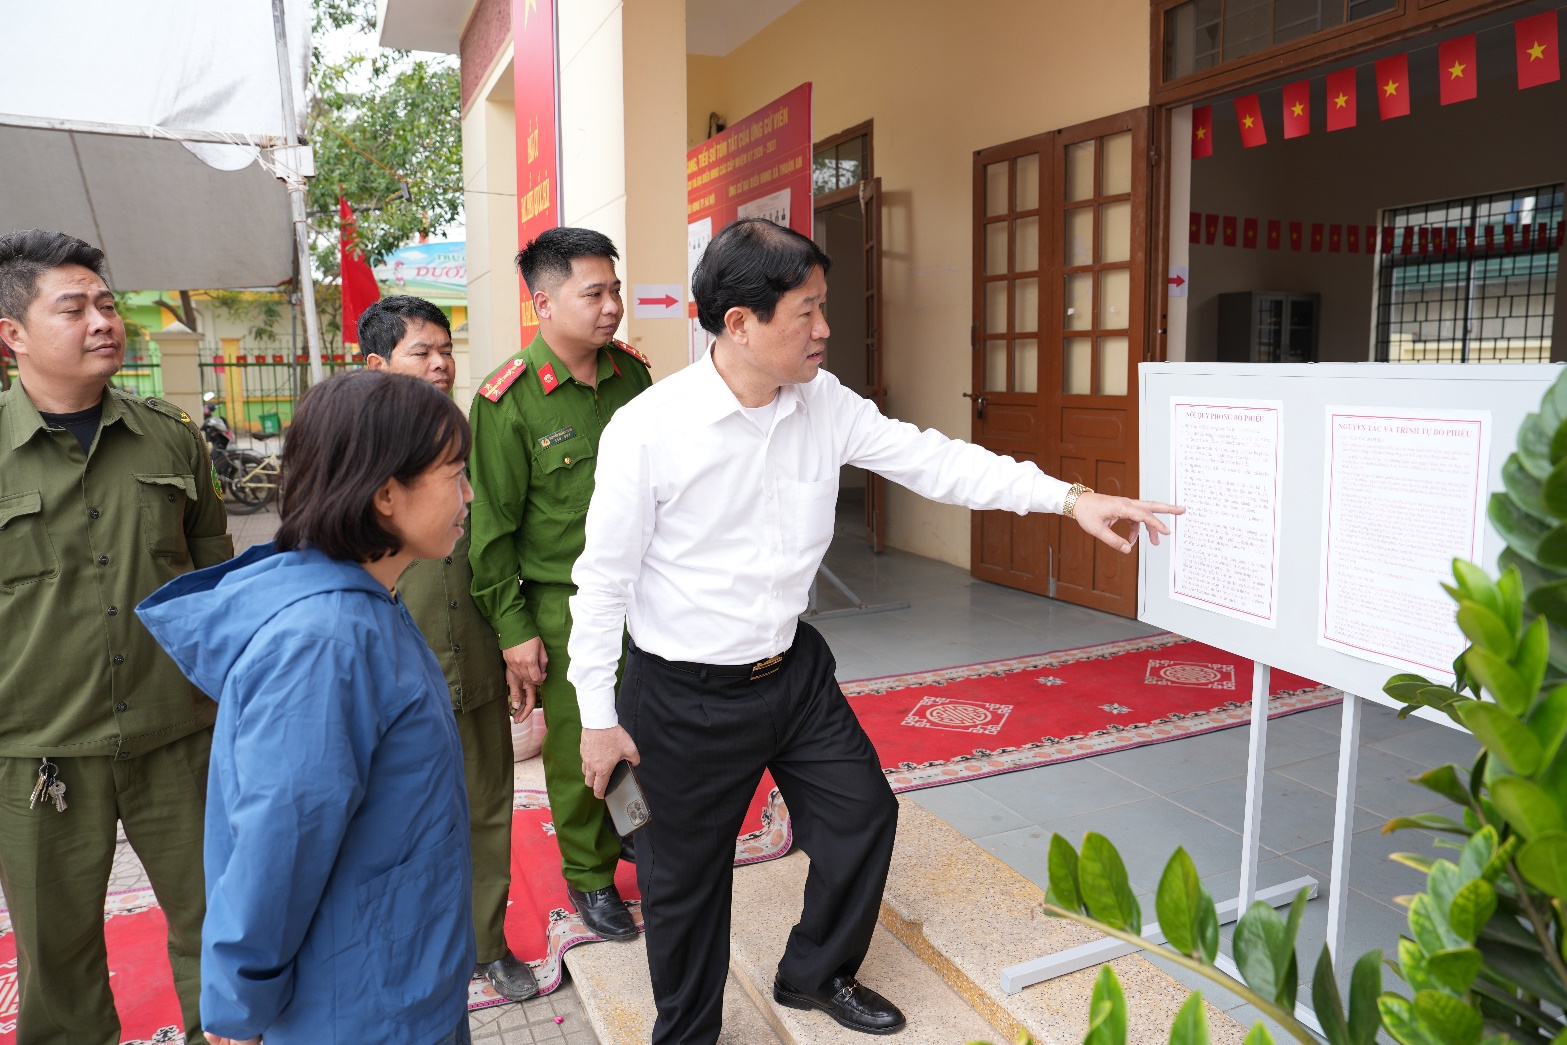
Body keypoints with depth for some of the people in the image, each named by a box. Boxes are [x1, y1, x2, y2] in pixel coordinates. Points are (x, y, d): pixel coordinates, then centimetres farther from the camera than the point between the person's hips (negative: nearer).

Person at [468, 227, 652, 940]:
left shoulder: (632, 372, 1)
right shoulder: (509, 400, -14)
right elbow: (492, 525, -10)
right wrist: (513, 629, -10)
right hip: (561, 603, -4)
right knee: (577, 745, 8)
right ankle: (589, 876, 30)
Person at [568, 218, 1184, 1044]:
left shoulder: (822, 403, -6)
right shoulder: (646, 432, -21)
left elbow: (930, 460, -3)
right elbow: (603, 580, -14)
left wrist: (1068, 498, -8)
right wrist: (599, 716, -9)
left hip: (794, 668, 6)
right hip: (687, 696, -5)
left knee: (861, 814, 17)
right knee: (686, 879, 13)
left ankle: (815, 974, 47)